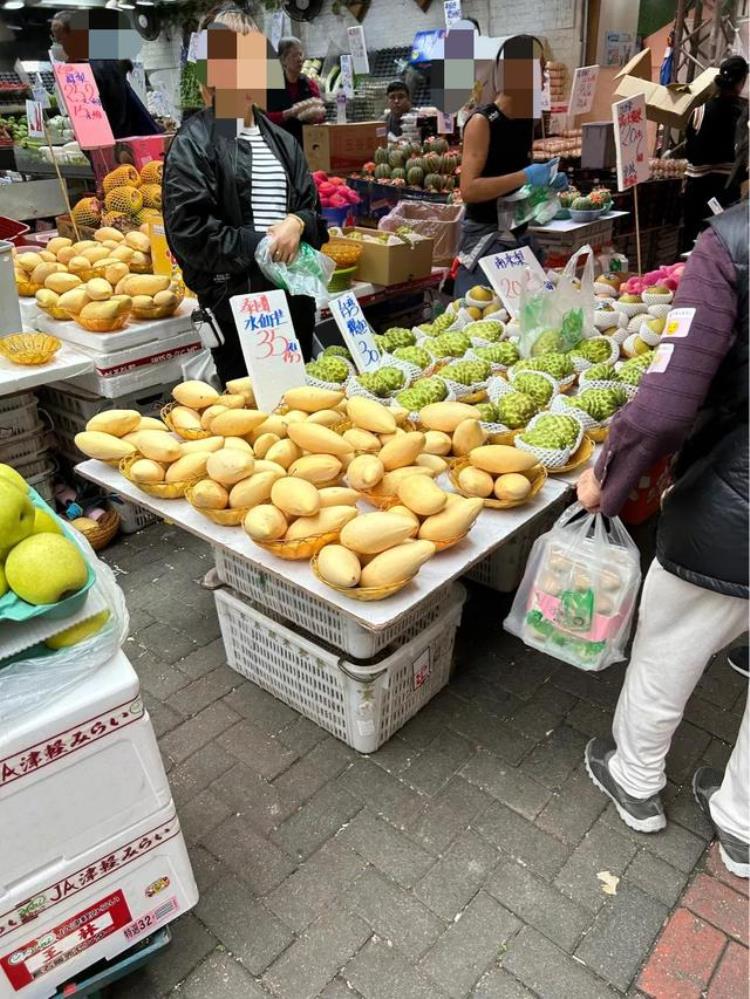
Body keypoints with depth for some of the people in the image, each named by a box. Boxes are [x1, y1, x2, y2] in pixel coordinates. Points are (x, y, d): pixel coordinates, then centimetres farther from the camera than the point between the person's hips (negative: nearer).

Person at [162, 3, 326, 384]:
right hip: (235, 302, -6)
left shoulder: (281, 140, 16)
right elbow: (188, 230, -13)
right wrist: (260, 245, -13)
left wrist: (297, 223, -5)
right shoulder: (194, 143, -4)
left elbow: (313, 210, 19)